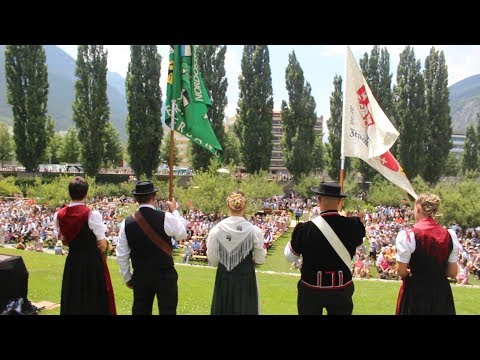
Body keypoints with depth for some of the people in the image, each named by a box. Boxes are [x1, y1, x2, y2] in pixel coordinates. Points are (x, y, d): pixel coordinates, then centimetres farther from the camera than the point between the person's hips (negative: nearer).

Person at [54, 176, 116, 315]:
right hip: (93, 261, -4)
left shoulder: (59, 215, -4)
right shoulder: (92, 214, -18)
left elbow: (64, 241, 10)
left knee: (73, 298, 16)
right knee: (94, 297, 9)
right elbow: (102, 245, -10)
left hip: (72, 261, 4)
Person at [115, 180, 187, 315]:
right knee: (168, 310, 4)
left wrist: (127, 277, 14)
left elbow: (121, 255, 0)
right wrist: (175, 211, 17)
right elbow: (182, 234, 6)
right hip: (165, 274, -3)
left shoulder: (127, 222, -5)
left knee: (140, 311, 14)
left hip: (140, 276, 3)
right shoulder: (166, 218, -15)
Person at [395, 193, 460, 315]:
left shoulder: (408, 235, -15)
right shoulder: (450, 235, -2)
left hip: (415, 292, -4)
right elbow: (453, 272, 3)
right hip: (442, 291, 4)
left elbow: (401, 271, -11)